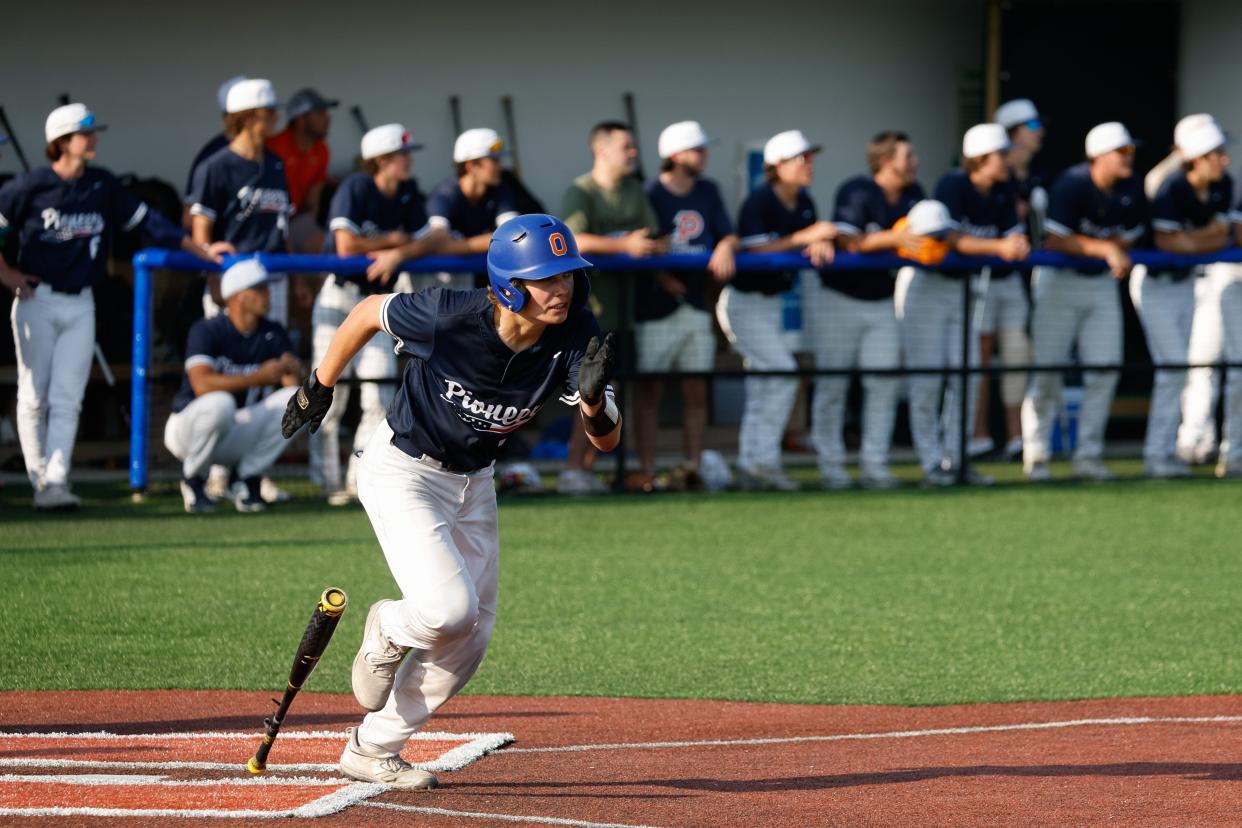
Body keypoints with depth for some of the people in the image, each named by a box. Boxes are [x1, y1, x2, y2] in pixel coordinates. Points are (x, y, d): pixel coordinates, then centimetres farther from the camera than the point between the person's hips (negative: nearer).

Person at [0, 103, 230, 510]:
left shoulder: (103, 186, 6)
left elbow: (147, 222, 10)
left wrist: (201, 250, 8)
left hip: (81, 304, 3)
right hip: (37, 300, -3)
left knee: (67, 399, -5)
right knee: (33, 396, 2)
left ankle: (56, 483, -11)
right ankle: (39, 480, 9)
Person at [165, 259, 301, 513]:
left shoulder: (273, 335, 2)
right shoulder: (206, 331, -15)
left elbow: (295, 387, -8)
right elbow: (202, 385, -31)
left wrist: (293, 370, -32)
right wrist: (258, 377, -37)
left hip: (238, 439, 5)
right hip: (187, 431, -5)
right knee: (219, 403, -38)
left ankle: (248, 482, -4)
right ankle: (192, 479, -11)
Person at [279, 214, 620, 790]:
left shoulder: (574, 338, -19)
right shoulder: (450, 316, -30)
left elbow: (605, 441, -21)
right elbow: (368, 311, -11)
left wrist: (593, 398, -44)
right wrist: (319, 386, 0)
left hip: (473, 481, 6)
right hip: (403, 468, -6)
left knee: (470, 638, 9)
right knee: (449, 608, -24)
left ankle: (372, 751, 26)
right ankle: (388, 634, 13)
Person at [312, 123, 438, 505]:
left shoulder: (407, 193, 4)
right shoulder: (356, 188, -15)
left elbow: (426, 242, 3)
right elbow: (345, 245, -23)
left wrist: (398, 255, -17)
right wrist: (394, 240, -11)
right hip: (338, 297, -6)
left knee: (380, 394, -4)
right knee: (331, 393, -5)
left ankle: (362, 478, 2)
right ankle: (328, 482, 2)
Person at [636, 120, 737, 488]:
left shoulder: (708, 191, 11)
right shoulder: (650, 194, -6)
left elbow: (729, 234, 8)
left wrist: (725, 247, -15)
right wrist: (663, 278, -23)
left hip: (695, 303, 5)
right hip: (656, 306, -5)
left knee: (696, 391, 5)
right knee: (650, 391, -2)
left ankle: (692, 467, 10)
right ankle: (646, 470, 0)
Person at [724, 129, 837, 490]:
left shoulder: (804, 204, 7)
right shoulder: (759, 202, -17)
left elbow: (814, 243, 6)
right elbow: (755, 250, -25)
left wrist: (820, 246, -19)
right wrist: (804, 238, -26)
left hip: (772, 302, 9)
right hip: (744, 301, -9)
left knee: (762, 387, 10)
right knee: (782, 372, -16)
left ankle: (750, 468, 15)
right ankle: (763, 460, -13)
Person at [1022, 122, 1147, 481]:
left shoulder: (1131, 189, -4)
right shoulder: (1072, 185, -20)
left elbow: (1127, 240, 3)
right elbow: (1055, 241, -22)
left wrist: (1079, 244, -9)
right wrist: (1105, 249, -24)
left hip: (1102, 285, 5)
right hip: (1059, 282, -5)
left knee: (1105, 370, 1)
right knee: (1048, 370, -4)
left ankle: (1089, 456, 9)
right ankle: (1036, 456, 3)